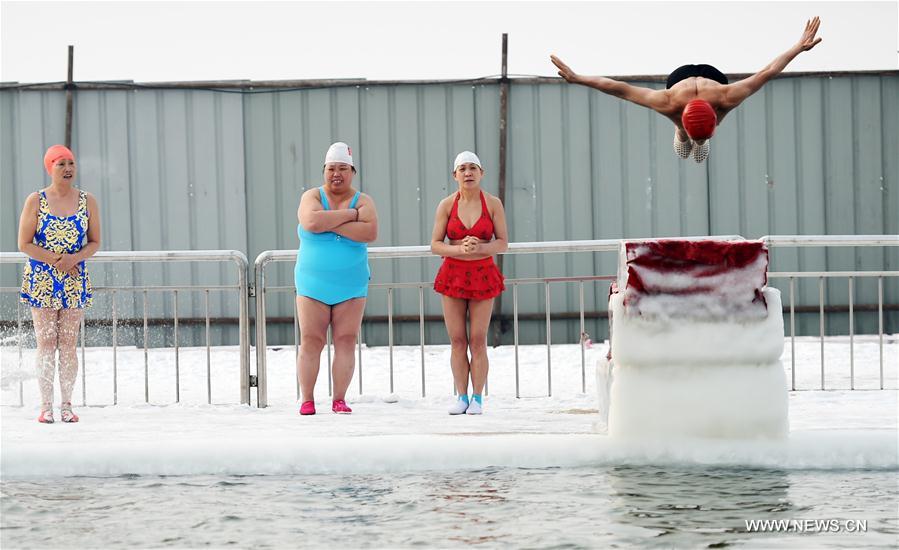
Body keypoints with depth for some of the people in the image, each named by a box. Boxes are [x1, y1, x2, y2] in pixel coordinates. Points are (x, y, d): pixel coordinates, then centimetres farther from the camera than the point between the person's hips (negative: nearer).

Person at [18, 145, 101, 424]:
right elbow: (24, 244, -5)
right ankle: (46, 405, 1)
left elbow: (95, 242, 6)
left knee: (68, 344, 2)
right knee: (45, 343, -2)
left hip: (75, 280, 2)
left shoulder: (87, 201, 3)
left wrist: (74, 258, -13)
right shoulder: (36, 201, -3)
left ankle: (66, 404, 6)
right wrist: (56, 260, -15)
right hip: (41, 279, -2)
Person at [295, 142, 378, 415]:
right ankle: (307, 400, 0)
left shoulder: (363, 201, 3)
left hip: (350, 287, 1)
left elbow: (369, 232, -17)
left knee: (346, 341, -2)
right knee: (310, 341, -4)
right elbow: (312, 222, -21)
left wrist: (330, 224, -17)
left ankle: (339, 399, 2)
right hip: (313, 286, -1)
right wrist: (348, 215, -14)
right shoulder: (312, 197, 2)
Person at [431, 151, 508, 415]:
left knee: (478, 340, -3)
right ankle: (461, 397, 8)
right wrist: (459, 249, -17)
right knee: (457, 340, 1)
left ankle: (477, 398, 4)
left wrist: (479, 247, -19)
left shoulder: (493, 204, -1)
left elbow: (503, 243, -1)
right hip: (453, 274, 1)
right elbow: (435, 245, 0)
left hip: (483, 274, -1)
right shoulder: (446, 205, 1)